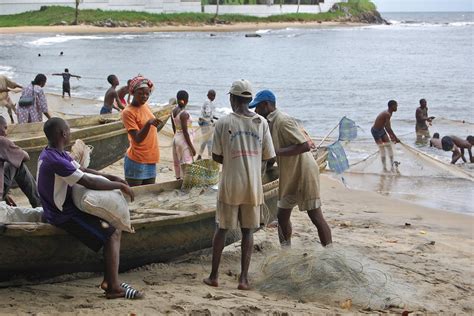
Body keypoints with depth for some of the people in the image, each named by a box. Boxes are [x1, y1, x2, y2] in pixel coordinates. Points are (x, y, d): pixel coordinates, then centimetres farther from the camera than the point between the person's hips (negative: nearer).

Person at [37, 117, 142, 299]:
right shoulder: (56, 161, -27)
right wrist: (120, 185, -16)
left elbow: (83, 170, 13)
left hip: (66, 207, 10)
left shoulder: (55, 154, 7)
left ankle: (109, 279, 9)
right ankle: (114, 287, -10)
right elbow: (90, 183, -28)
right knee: (112, 235, -13)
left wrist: (112, 178, 2)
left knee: (114, 227, 10)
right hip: (64, 215, -10)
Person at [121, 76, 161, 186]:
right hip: (137, 161, -7)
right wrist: (149, 123, -35)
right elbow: (137, 139, -23)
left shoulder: (145, 106, 8)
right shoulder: (128, 112, -15)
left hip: (151, 160, 8)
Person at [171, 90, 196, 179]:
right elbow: (185, 132, -19)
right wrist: (191, 147, -15)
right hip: (184, 140, -8)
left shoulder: (174, 111, 3)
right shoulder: (184, 114, -20)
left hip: (176, 138, 8)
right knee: (186, 165, -5)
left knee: (178, 163, 15)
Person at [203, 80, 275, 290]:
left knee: (222, 229, 10)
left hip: (230, 185, -1)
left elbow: (216, 156, -1)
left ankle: (214, 275, 14)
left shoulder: (224, 123, -6)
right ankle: (244, 278, 5)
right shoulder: (261, 123, -1)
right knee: (248, 231, 8)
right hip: (253, 186, 1)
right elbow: (268, 156, 3)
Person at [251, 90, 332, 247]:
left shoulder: (283, 121, -19)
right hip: (290, 177, 10)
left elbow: (305, 146, -28)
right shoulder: (271, 123, 10)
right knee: (282, 216, 11)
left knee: (316, 218, -5)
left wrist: (276, 151, -28)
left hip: (304, 174, -10)